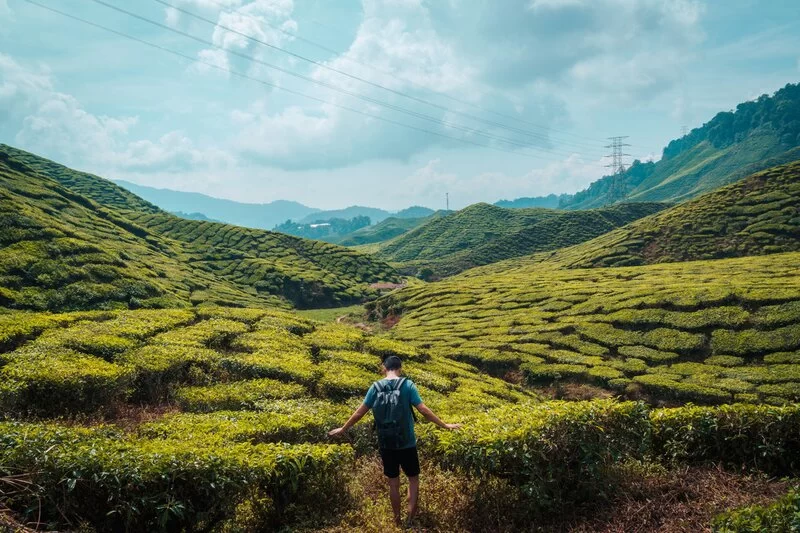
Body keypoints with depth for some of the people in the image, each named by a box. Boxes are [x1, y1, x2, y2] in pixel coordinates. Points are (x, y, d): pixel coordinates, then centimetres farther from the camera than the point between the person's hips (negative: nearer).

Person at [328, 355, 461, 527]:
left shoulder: (375, 387, -1)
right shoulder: (407, 385, -8)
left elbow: (360, 412, 2)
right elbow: (423, 410, -11)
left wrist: (343, 429, 15)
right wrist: (444, 425, -2)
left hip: (385, 444, 2)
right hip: (406, 444, -2)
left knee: (393, 483, 14)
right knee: (413, 479, 14)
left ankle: (397, 521, 24)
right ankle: (411, 520, 7)